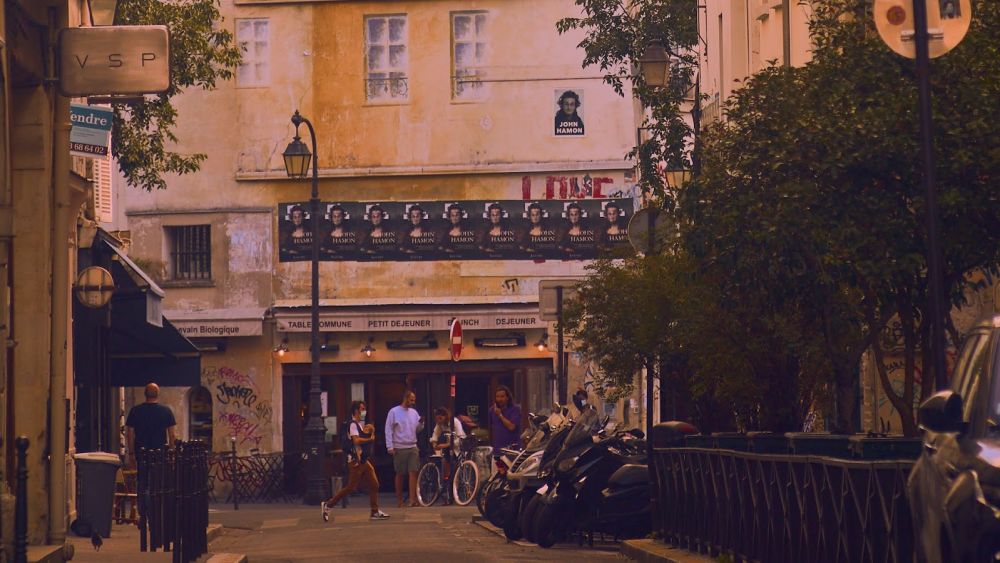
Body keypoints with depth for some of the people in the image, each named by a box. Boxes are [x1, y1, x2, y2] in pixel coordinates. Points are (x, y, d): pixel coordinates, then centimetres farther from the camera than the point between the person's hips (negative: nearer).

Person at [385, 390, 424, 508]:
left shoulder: (414, 412, 10)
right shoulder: (394, 412, -4)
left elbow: (418, 429, 15)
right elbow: (388, 430, -4)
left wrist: (421, 423, -7)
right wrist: (390, 447, -10)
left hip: (413, 447, 4)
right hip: (399, 448, -4)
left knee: (413, 472, -8)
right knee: (400, 474, 5)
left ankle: (413, 500, -12)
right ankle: (399, 500, 15)